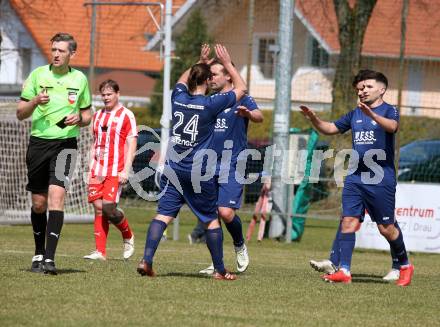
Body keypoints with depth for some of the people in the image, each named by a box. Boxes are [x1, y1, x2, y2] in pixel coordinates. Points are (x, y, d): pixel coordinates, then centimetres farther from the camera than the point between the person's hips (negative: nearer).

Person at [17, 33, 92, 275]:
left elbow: (87, 116, 16)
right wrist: (35, 102, -16)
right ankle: (39, 253, 27)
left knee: (56, 196, -18)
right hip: (38, 143, 1)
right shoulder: (37, 75, 2)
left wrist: (79, 119, -7)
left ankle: (49, 259, -22)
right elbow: (20, 114, 3)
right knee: (38, 203, 7)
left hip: (65, 143, -1)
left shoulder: (80, 79, 5)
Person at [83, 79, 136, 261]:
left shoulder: (126, 115, -3)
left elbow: (131, 145, -7)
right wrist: (91, 168, 15)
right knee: (98, 207, 0)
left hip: (116, 171, -6)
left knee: (108, 207, -15)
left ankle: (128, 236, 11)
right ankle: (100, 251, 0)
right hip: (98, 170, 6)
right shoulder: (98, 115, 16)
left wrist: (125, 170, -14)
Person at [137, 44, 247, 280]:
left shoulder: (178, 97, 3)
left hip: (173, 169, 4)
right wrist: (227, 63, 12)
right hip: (199, 172, -3)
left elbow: (182, 80, 29)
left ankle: (146, 260, -17)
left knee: (164, 214, -2)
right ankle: (220, 270, 13)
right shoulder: (210, 104, -9)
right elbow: (241, 88, 5)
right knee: (211, 220, 8)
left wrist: (200, 62, 36)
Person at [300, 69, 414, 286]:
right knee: (348, 221, -7)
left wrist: (372, 115, -43)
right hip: (355, 177, 6)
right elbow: (330, 129, 21)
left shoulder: (388, 110, -3)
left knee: (386, 228, 0)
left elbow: (392, 127, -25)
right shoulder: (355, 114, 16)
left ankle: (405, 266, 21)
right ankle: (344, 271, -9)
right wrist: (314, 119, 1)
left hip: (381, 179, -6)